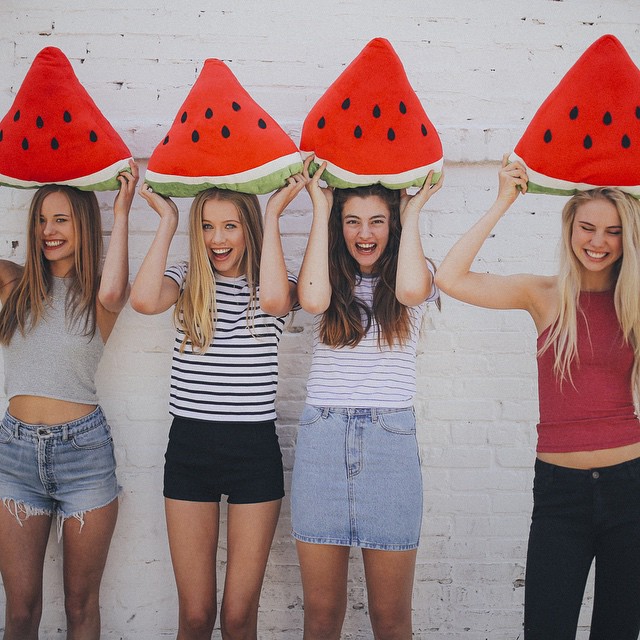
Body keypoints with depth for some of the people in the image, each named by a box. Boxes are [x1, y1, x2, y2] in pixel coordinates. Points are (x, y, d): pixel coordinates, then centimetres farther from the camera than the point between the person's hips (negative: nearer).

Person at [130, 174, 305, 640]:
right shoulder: (187, 282, 6)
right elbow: (144, 300, -17)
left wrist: (273, 216, -12)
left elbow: (274, 299, -23)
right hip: (189, 446, 1)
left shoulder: (269, 285, 3)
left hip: (255, 449, -1)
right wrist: (167, 220, -6)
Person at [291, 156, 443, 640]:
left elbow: (411, 290, -17)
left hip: (391, 440, -1)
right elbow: (312, 299, -14)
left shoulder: (414, 273, 8)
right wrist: (320, 209, -3)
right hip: (322, 438, 1)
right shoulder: (331, 279, 10)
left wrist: (412, 212, -3)